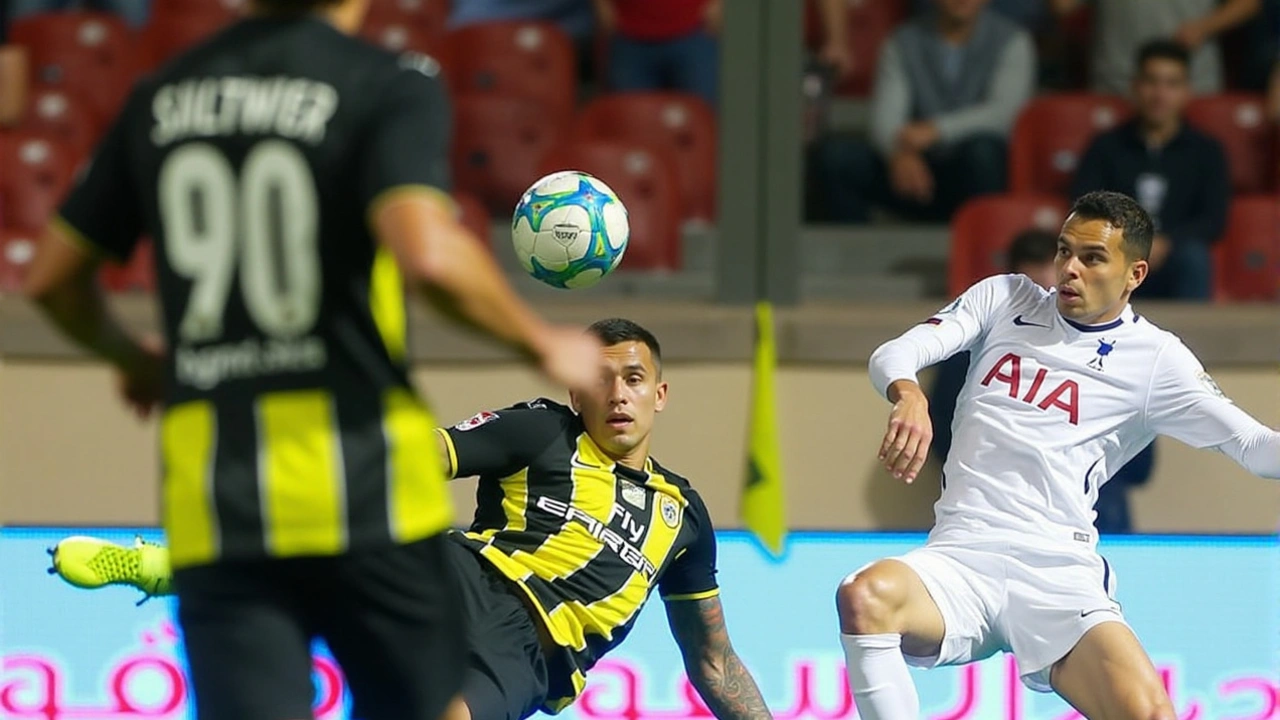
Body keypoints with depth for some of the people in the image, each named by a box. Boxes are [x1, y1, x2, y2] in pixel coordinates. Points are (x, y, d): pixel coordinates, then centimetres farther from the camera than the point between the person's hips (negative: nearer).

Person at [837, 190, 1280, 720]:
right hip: (962, 554, 2)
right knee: (863, 598, -32)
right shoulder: (1004, 300, 14)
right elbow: (894, 353, 3)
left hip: (1059, 572, -2)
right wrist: (907, 394, -22)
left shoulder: (1155, 357, 7)